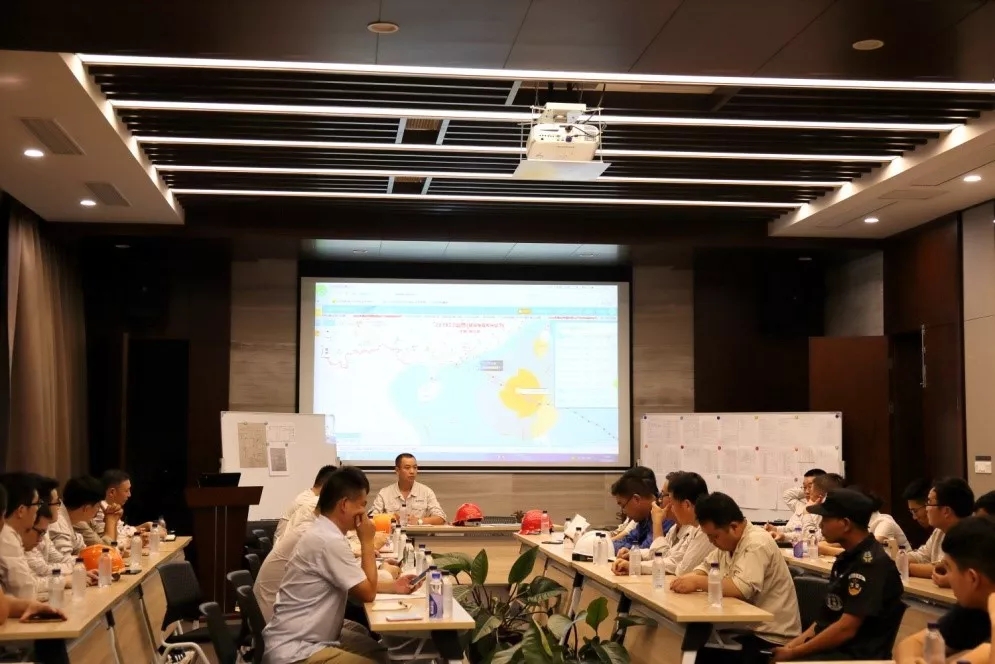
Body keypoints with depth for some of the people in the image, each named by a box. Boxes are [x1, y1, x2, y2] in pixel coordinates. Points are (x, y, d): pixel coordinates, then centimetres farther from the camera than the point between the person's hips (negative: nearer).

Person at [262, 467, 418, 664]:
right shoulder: (329, 541, -22)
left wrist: (391, 587, 7)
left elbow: (358, 586, 20)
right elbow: (368, 593, -13)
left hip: (300, 639, 10)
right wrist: (367, 541, -7)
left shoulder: (323, 533, 9)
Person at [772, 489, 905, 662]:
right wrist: (791, 645, 5)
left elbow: (845, 630, -20)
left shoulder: (870, 563, -17)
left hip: (855, 655, -8)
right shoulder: (850, 557, 13)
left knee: (779, 659, -23)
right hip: (830, 647, 8)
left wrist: (793, 653, -14)